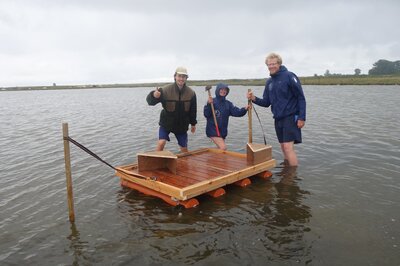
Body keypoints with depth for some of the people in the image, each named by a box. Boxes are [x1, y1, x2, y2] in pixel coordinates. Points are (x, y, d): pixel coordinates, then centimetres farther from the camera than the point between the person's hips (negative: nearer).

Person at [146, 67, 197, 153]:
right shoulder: (166, 90, -20)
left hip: (182, 125, 2)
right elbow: (150, 101, -21)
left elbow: (193, 110, 3)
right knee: (161, 143, -19)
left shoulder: (191, 93, -10)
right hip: (166, 123, -2)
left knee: (184, 148, 10)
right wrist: (154, 96, -43)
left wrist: (193, 124, 10)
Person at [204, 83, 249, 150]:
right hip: (213, 130, -6)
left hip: (223, 131, 6)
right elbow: (206, 114, -14)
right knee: (223, 148, -17)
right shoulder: (212, 101, -7)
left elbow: (236, 112, -3)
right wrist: (209, 104, -28)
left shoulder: (228, 104, 8)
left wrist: (244, 109, -21)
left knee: (220, 148, 16)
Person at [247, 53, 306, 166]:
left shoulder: (289, 76, -9)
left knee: (288, 147, -13)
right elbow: (266, 102, 13)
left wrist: (301, 117, -16)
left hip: (290, 117, -7)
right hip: (278, 118, 7)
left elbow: (301, 98, -10)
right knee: (283, 147, 14)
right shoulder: (269, 82, 11)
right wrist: (254, 99, -6)